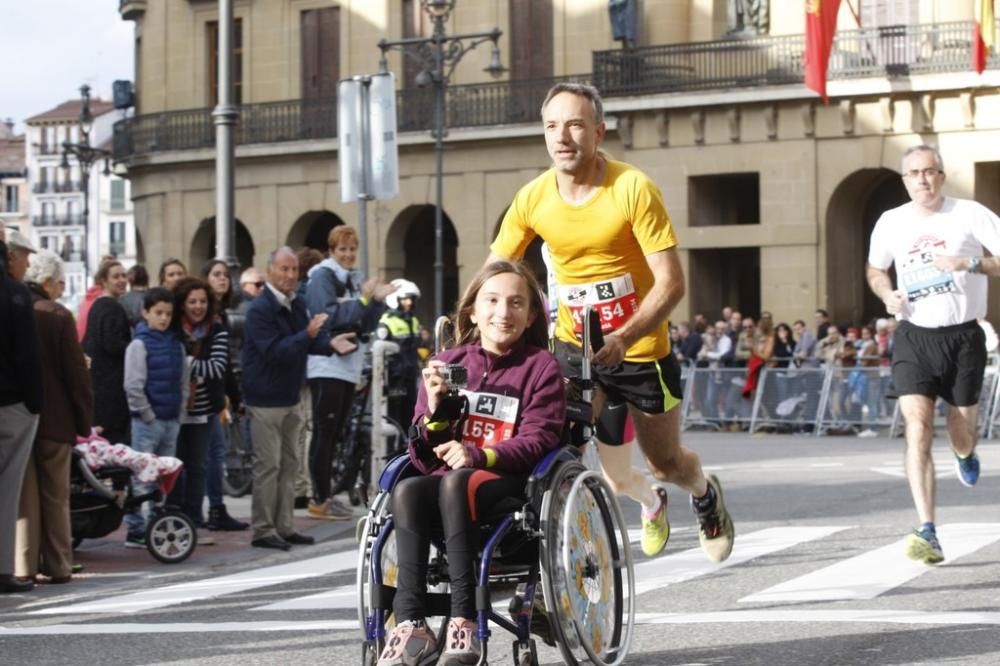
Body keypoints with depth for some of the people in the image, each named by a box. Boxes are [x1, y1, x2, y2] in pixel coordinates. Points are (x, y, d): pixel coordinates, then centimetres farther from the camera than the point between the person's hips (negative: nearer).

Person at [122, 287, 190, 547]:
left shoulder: (176, 344, 10)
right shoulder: (140, 344, -8)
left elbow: (184, 382, 15)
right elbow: (133, 386, -12)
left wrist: (179, 413, 6)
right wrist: (148, 416, -11)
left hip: (172, 421, 6)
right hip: (147, 421, -6)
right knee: (142, 478, -5)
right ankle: (135, 530, -2)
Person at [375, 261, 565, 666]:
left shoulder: (541, 367, 6)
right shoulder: (448, 364, 14)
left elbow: (538, 441, -6)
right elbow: (424, 458, 12)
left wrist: (477, 455, -23)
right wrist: (434, 408, -9)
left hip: (513, 485, -4)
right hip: (449, 481, 4)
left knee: (455, 483, -36)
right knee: (407, 490, -30)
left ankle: (463, 622, -38)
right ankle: (411, 626, -38)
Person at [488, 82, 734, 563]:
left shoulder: (634, 189, -20)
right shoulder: (532, 199, -10)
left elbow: (671, 283, -23)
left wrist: (623, 338, -37)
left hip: (641, 349, -2)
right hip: (574, 346, 3)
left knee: (665, 462, 10)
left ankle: (706, 495, 51)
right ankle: (649, 498, 17)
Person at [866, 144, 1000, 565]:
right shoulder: (891, 223, 4)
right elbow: (874, 268, 21)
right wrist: (886, 293, 1)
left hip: (963, 336, -1)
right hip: (914, 338, 1)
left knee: (962, 431, 11)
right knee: (917, 427, -17)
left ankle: (966, 454, 54)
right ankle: (927, 533, -22)